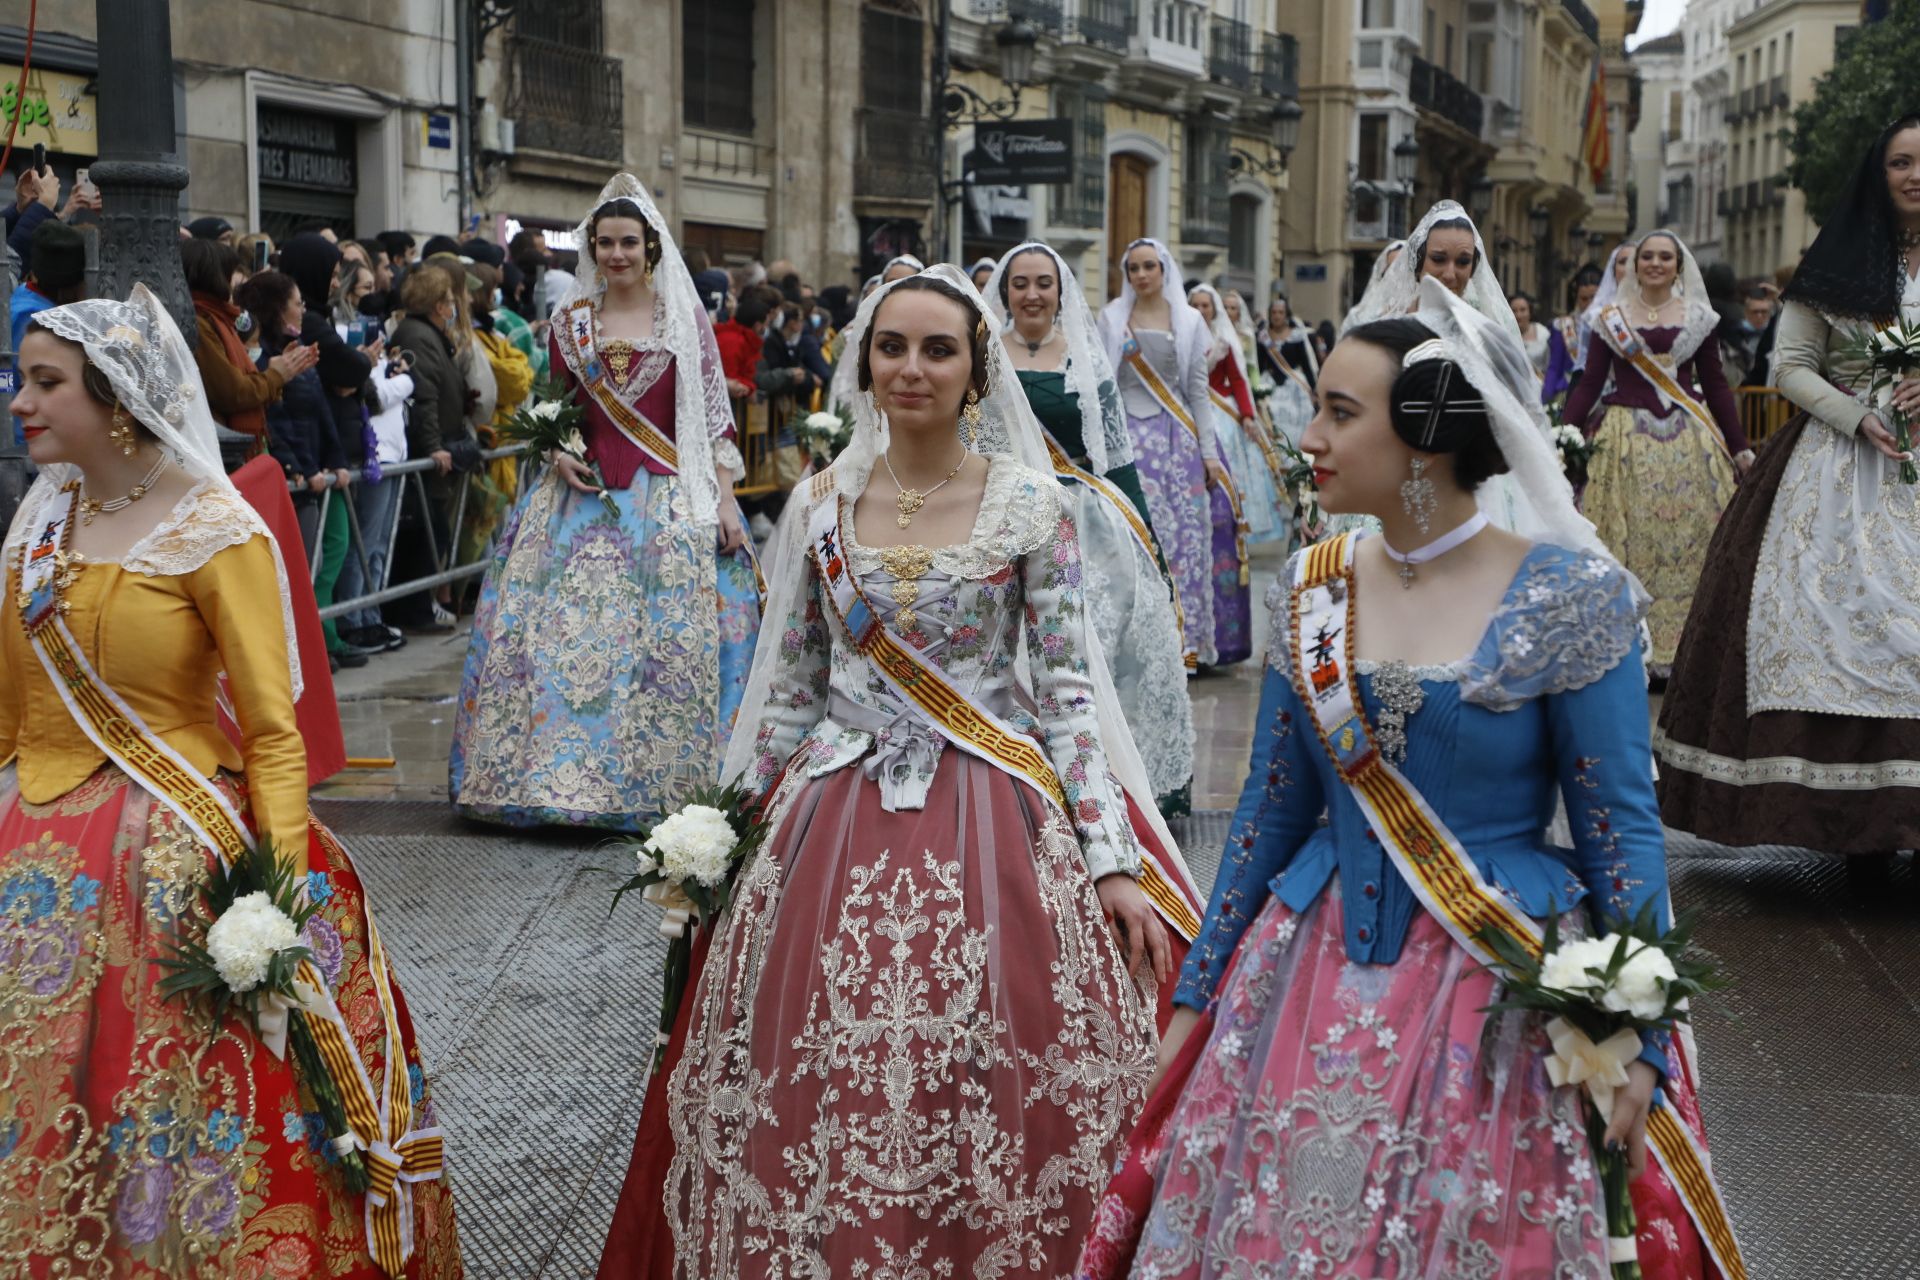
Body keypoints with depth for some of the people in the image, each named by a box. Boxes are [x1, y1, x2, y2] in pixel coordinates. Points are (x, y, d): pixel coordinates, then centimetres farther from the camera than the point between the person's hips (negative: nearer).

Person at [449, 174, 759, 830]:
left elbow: (713, 413, 2)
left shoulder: (686, 318, 3)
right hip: (585, 497, 2)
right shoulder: (570, 322, 10)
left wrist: (725, 500, -4)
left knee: (673, 637, -5)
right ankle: (569, 773, 8)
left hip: (670, 497, -2)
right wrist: (558, 455, -2)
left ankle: (666, 776, 7)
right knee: (566, 636, -3)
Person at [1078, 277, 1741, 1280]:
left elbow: (1621, 825, -7)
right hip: (1317, 986, 4)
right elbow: (1270, 810, 9)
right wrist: (1196, 997, 10)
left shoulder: (1569, 596, -10)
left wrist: (1639, 1040, -11)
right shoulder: (1312, 588, 3)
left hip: (1507, 994, -4)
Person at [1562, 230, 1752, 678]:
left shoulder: (1699, 317, 8)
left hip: (1688, 440, 1)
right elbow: (1590, 382, 3)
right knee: (1626, 541, -1)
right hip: (1624, 439, -1)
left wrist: (1740, 447, 6)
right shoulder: (1610, 318, 6)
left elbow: (1716, 385, 9)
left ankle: (1682, 646, 6)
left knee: (1688, 539, -1)